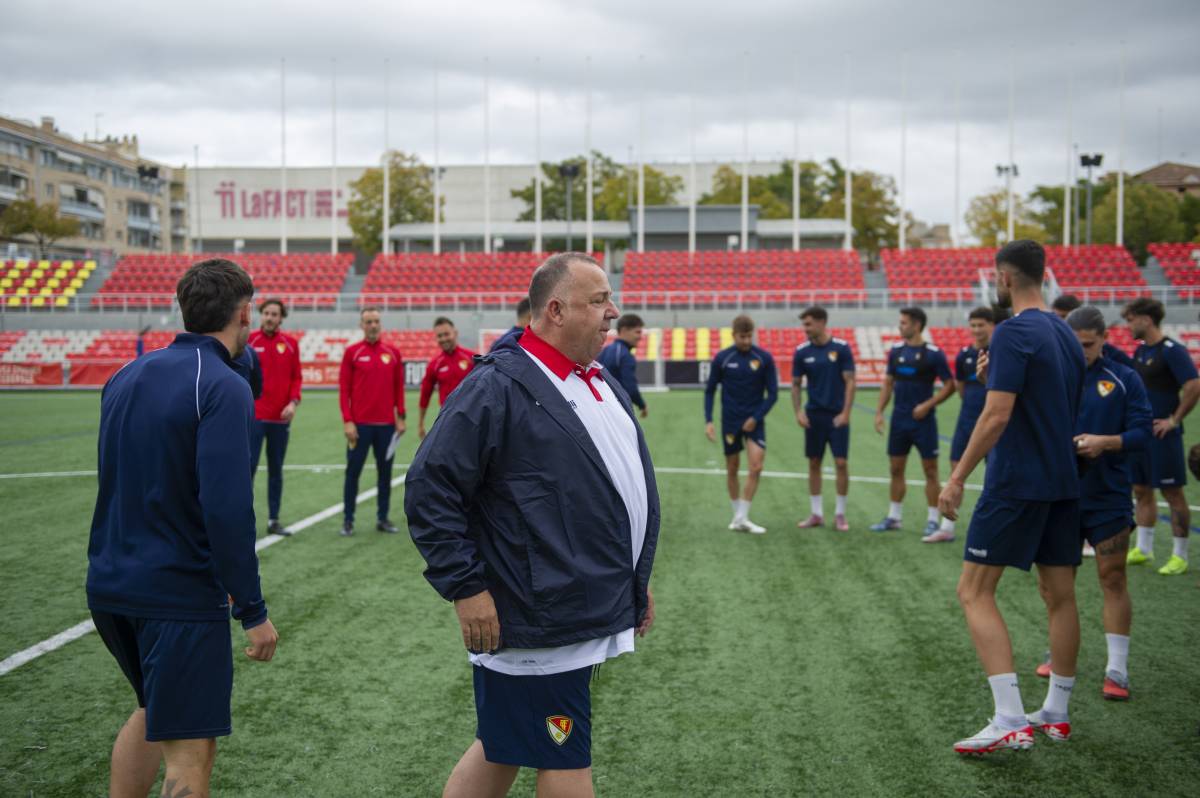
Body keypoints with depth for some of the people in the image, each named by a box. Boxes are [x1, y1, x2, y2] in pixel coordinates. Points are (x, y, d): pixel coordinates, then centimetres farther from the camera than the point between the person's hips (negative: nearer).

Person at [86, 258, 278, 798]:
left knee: (153, 709, 28)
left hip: (109, 587, 8)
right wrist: (252, 611, -16)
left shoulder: (125, 377, 8)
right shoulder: (223, 389, -16)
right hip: (181, 596, -8)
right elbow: (226, 508, -23)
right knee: (188, 753, 0)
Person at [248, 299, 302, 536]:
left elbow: (296, 377, 7)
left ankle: (274, 520, 18)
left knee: (276, 470, 10)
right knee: (249, 467, -5)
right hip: (254, 416, -3)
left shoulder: (290, 344, 6)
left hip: (281, 418, 3)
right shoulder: (249, 341, -1)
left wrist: (293, 402, -8)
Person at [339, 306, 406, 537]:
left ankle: (383, 518, 17)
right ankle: (348, 520, 10)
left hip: (386, 424, 3)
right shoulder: (352, 352, -1)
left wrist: (400, 417, 4)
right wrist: (347, 421, -9)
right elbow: (344, 389, -3)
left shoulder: (393, 352, 7)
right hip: (360, 424, -2)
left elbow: (399, 387, 10)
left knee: (385, 472, 7)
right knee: (353, 472, 2)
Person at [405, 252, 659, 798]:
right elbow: (429, 488, -17)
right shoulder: (500, 387, -15)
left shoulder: (603, 384, 13)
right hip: (536, 624, -8)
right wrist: (465, 589, -18)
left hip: (584, 613, 8)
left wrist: (636, 580, 22)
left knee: (503, 746, 18)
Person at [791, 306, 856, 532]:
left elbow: (850, 382, -6)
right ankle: (816, 513, 15)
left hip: (837, 416, -3)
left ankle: (840, 514, 8)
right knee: (814, 463, 6)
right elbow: (796, 384, 7)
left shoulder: (841, 348, -7)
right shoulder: (802, 352, 1)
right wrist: (798, 411, -6)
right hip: (814, 416, 3)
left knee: (841, 463, -4)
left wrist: (845, 413, -12)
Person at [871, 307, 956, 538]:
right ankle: (894, 517, 21)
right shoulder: (896, 350, 6)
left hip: (923, 420, -5)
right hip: (899, 419, 5)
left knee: (930, 471, 1)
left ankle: (932, 520, 8)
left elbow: (949, 386, -7)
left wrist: (927, 405, -17)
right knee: (896, 469, 10)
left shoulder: (933, 354, -9)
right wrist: (879, 412, 5)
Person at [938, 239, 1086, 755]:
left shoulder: (1014, 333, -13)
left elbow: (997, 414, -20)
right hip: (1063, 482, 9)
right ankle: (1056, 714, 22)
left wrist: (958, 477, -16)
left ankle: (1010, 721, -12)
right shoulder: (1065, 334, 13)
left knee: (974, 592, -5)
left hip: (1016, 483, -9)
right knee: (1059, 595, 12)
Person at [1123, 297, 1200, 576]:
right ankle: (1143, 550, 21)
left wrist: (1174, 420, -17)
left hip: (1162, 435, -8)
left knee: (1172, 493, -1)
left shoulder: (1172, 351, -14)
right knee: (1141, 491, 12)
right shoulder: (1140, 351, 12)